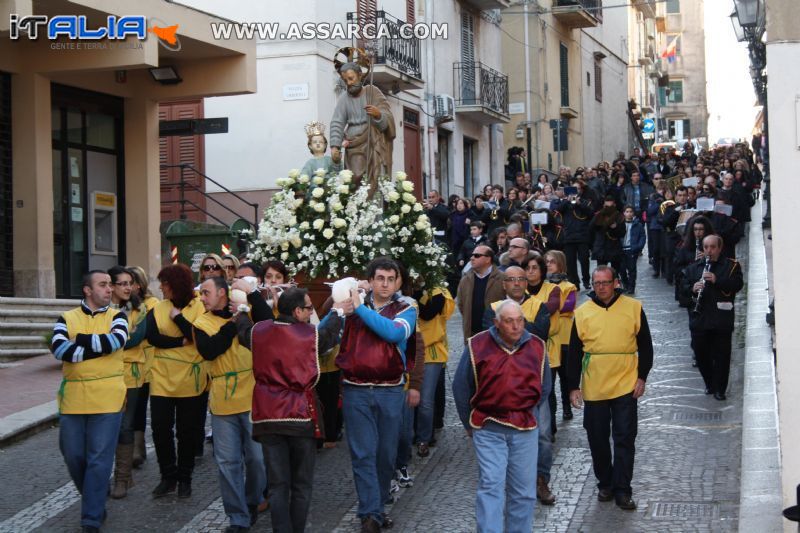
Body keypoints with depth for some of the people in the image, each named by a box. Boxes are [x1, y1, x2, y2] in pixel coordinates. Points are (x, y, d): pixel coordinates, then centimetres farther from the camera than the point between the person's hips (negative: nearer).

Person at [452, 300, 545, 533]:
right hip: (489, 430, -3)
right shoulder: (477, 346, -5)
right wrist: (470, 425, 8)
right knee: (491, 486, -11)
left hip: (526, 430, 3)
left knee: (524, 491, 8)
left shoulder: (536, 347, 4)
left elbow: (542, 387, 17)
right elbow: (461, 387, 4)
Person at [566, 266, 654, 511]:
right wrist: (573, 386, 2)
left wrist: (642, 377, -1)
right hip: (593, 388, 1)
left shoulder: (633, 307, -1)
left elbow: (645, 345, 5)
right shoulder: (583, 312, 1)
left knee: (625, 438, 0)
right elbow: (574, 352, 5)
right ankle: (605, 484, 25)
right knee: (597, 439, 9)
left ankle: (622, 490, 7)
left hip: (625, 386, -1)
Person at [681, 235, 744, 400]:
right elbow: (684, 286, 8)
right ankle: (710, 383, 27)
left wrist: (717, 280, -24)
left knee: (721, 355, 1)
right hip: (699, 320, 3)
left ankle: (719, 389, 10)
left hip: (722, 320, -3)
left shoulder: (731, 265, 2)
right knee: (700, 354, 8)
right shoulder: (693, 267, 12)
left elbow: (738, 284, -11)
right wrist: (692, 288, -15)